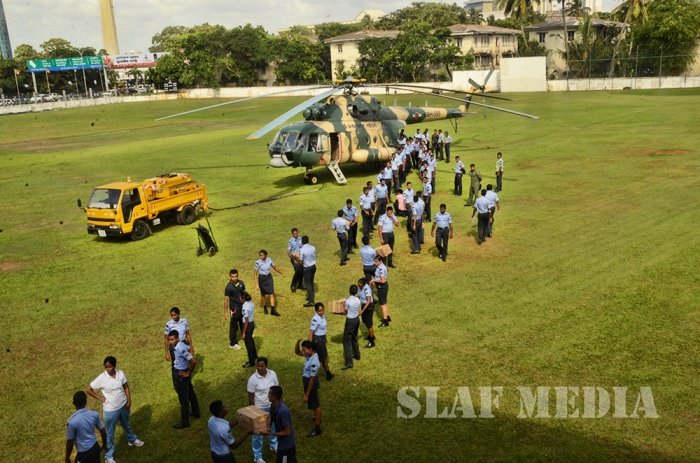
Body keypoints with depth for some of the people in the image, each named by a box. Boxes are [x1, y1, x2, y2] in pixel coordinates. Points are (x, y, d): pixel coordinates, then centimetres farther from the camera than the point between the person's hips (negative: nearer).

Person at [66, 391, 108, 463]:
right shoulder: (94, 414, -10)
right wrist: (104, 445, 18)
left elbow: (70, 443, -15)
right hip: (95, 447, 5)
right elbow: (103, 432, 1)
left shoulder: (72, 421, -25)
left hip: (84, 453, -5)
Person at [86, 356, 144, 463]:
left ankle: (132, 440, 55)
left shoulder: (120, 374, -11)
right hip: (110, 409, -4)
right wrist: (100, 398, -12)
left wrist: (129, 401, -4)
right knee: (109, 433, 10)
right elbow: (88, 389, -12)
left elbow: (126, 387, 2)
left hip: (123, 406, 4)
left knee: (126, 425, 29)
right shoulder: (101, 378, -21)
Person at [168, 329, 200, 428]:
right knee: (190, 393, 24)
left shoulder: (180, 349, -31)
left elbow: (193, 362, -33)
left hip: (181, 374, -10)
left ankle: (184, 422, 17)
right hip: (179, 372, 10)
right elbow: (189, 350, 18)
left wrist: (189, 373, -18)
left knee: (183, 398, 4)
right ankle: (196, 412, 43)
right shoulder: (180, 344, -3)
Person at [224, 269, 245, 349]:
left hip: (243, 307, 6)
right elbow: (226, 300, -16)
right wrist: (226, 312, -14)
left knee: (243, 322, 27)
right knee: (234, 326, 6)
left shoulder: (241, 283, -6)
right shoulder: (229, 287, -22)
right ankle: (233, 343, 19)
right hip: (234, 309, -6)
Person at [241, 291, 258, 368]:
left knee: (248, 344, 6)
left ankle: (251, 362, 18)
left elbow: (246, 321, -24)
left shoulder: (245, 308, -28)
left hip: (248, 325, -9)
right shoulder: (251, 304, -2)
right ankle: (254, 355, 49)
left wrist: (244, 333, -17)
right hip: (252, 323, 9)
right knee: (251, 340, 29)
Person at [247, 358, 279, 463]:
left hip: (272, 406, 4)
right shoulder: (253, 379, -21)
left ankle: (274, 445, 51)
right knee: (258, 432, 9)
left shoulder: (272, 374, -10)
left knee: (274, 426, 24)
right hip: (259, 408, -4)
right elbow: (251, 397, -12)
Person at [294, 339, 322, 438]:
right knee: (314, 402, 30)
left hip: (311, 382, -9)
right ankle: (317, 418, 53)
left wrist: (306, 395, -22)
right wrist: (298, 342, -15)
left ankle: (317, 429, 19)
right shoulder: (310, 354, -9)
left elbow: (312, 380, -29)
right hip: (307, 380, 9)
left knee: (315, 404, 5)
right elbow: (297, 352, 5)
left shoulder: (313, 363, -35)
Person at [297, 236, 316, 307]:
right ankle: (311, 296, 36)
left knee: (307, 283, -1)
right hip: (313, 266, 6)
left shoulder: (302, 250, -20)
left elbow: (300, 263, -15)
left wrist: (296, 258, 4)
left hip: (307, 268, -6)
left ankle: (311, 301, -7)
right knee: (311, 282, 23)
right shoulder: (313, 248, -2)